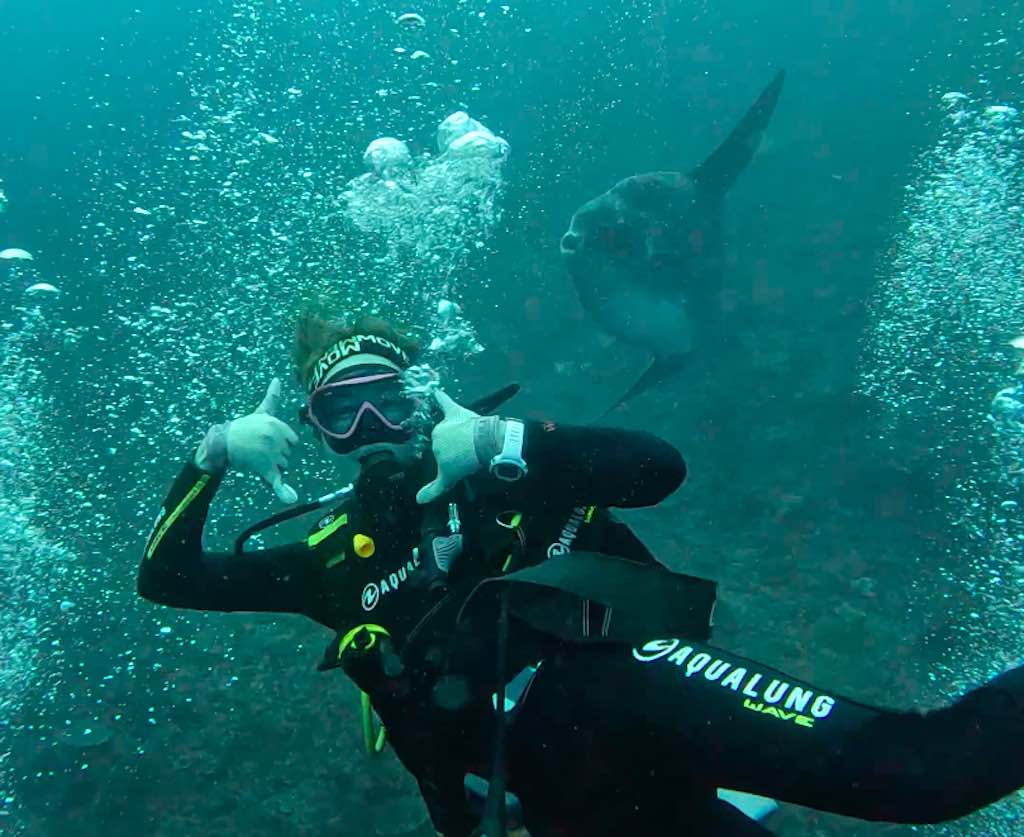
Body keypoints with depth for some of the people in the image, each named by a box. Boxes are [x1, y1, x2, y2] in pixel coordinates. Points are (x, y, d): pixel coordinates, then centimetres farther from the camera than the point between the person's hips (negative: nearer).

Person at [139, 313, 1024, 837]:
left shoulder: (500, 470, 17)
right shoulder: (336, 556, 23)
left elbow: (659, 467, 4)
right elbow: (167, 578, 23)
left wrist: (504, 440, -8)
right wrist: (213, 453, 8)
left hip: (608, 670, -1)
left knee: (910, 766, -23)